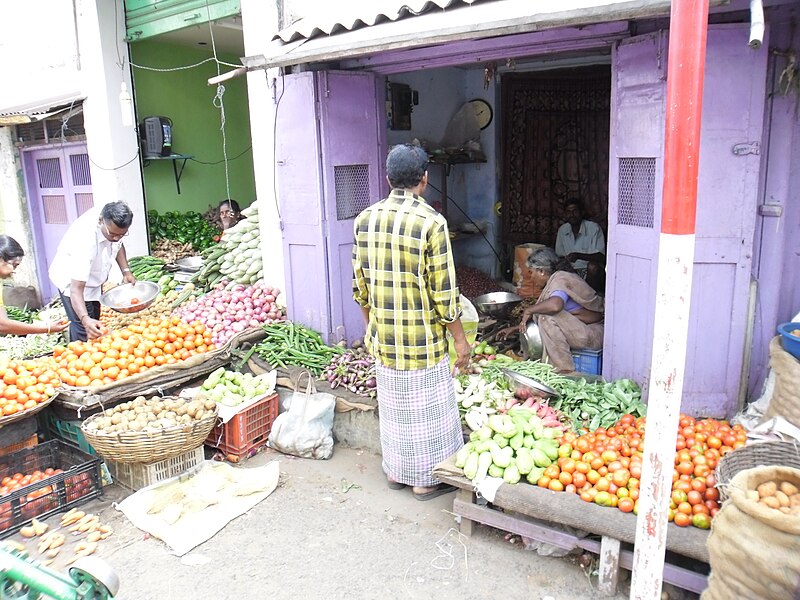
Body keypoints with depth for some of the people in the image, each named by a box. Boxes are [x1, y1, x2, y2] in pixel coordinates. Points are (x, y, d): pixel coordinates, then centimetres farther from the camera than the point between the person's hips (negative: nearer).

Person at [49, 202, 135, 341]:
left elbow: (118, 244, 4)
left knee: (95, 325, 18)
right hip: (72, 280, -7)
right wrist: (85, 319, -57)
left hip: (94, 277, 8)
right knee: (84, 331, -17)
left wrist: (126, 271, -9)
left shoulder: (113, 222, -22)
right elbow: (76, 289, -43)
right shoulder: (85, 240, -41)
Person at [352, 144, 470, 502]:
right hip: (422, 338, -5)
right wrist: (460, 339, -5)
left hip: (382, 336, 6)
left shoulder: (365, 219, -1)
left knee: (393, 405, 20)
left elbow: (360, 285, 6)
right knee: (426, 407, 11)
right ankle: (427, 479, 26)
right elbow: (444, 292, -16)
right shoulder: (431, 221, -17)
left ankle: (396, 471, 36)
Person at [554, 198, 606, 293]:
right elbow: (559, 256, 13)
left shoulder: (594, 228, -8)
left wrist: (578, 255, -28)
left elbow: (601, 257, -14)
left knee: (593, 266, -37)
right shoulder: (562, 230, 7)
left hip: (590, 271, -3)